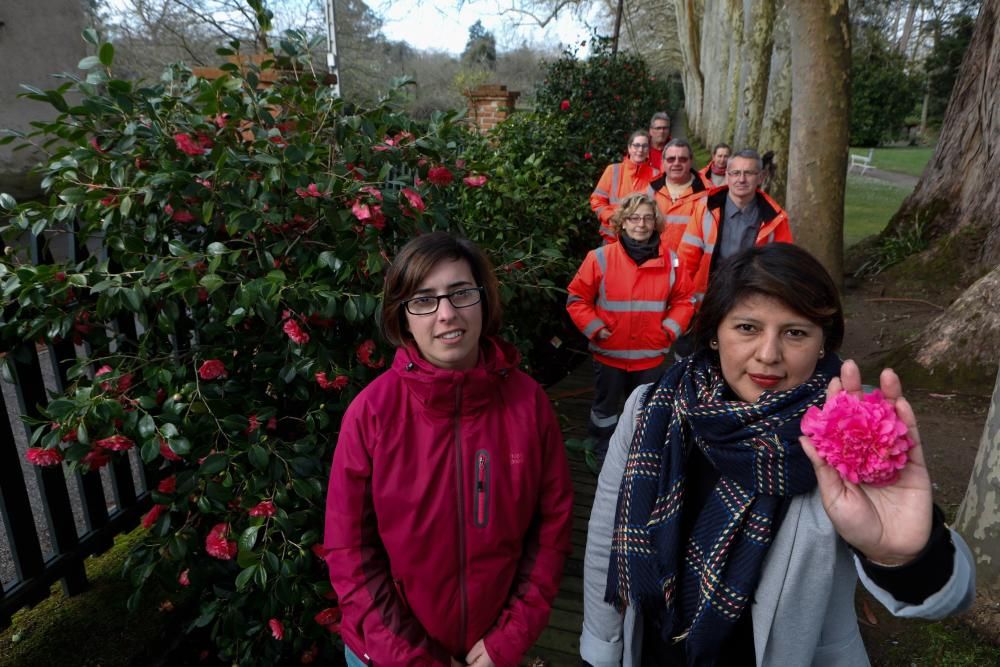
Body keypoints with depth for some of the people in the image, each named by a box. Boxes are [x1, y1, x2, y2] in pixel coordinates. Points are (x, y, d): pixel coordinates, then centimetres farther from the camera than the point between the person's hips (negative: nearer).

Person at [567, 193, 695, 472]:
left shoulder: (670, 261, -3)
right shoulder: (600, 258, -12)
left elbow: (683, 300, 6)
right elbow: (577, 299, -6)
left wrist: (669, 330, -5)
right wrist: (595, 329, -12)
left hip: (650, 355, 2)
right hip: (609, 353, -2)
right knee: (605, 408, 16)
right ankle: (602, 457, 35)